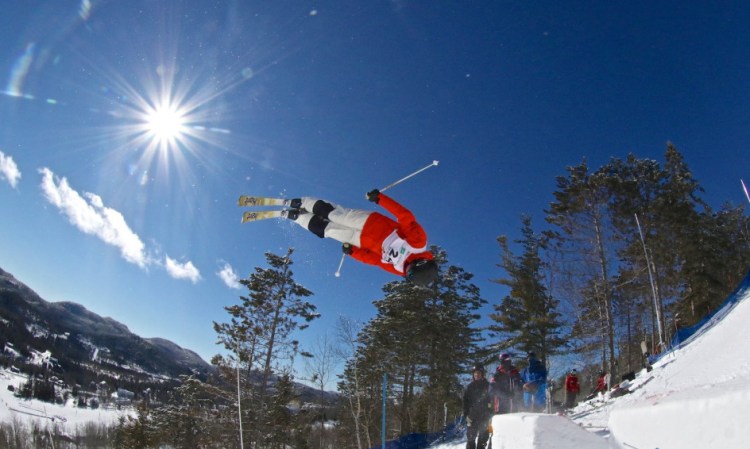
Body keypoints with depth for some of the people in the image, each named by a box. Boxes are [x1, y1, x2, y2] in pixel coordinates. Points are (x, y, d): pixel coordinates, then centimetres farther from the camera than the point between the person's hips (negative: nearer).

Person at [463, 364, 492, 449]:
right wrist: (466, 414, -3)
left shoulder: (487, 386, 9)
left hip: (484, 416, 0)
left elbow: (492, 399, 7)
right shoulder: (469, 387, 10)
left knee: (483, 437, 0)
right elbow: (465, 402, 8)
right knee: (471, 437, -4)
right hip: (472, 416, 0)